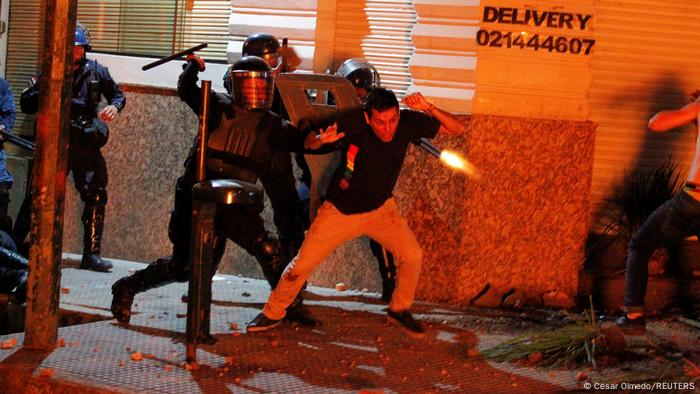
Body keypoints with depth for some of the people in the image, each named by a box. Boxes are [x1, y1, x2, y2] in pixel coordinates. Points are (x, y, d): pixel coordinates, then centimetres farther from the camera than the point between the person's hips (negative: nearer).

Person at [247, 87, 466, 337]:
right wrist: (321, 139, -38)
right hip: (339, 211, -2)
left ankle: (399, 310, 12)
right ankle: (272, 314, 23)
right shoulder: (351, 123, -27)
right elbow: (308, 143, -13)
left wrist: (428, 109, -33)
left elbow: (457, 129, -16)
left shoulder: (408, 123, -19)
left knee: (412, 255, -14)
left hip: (380, 208, 2)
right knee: (302, 265, -2)